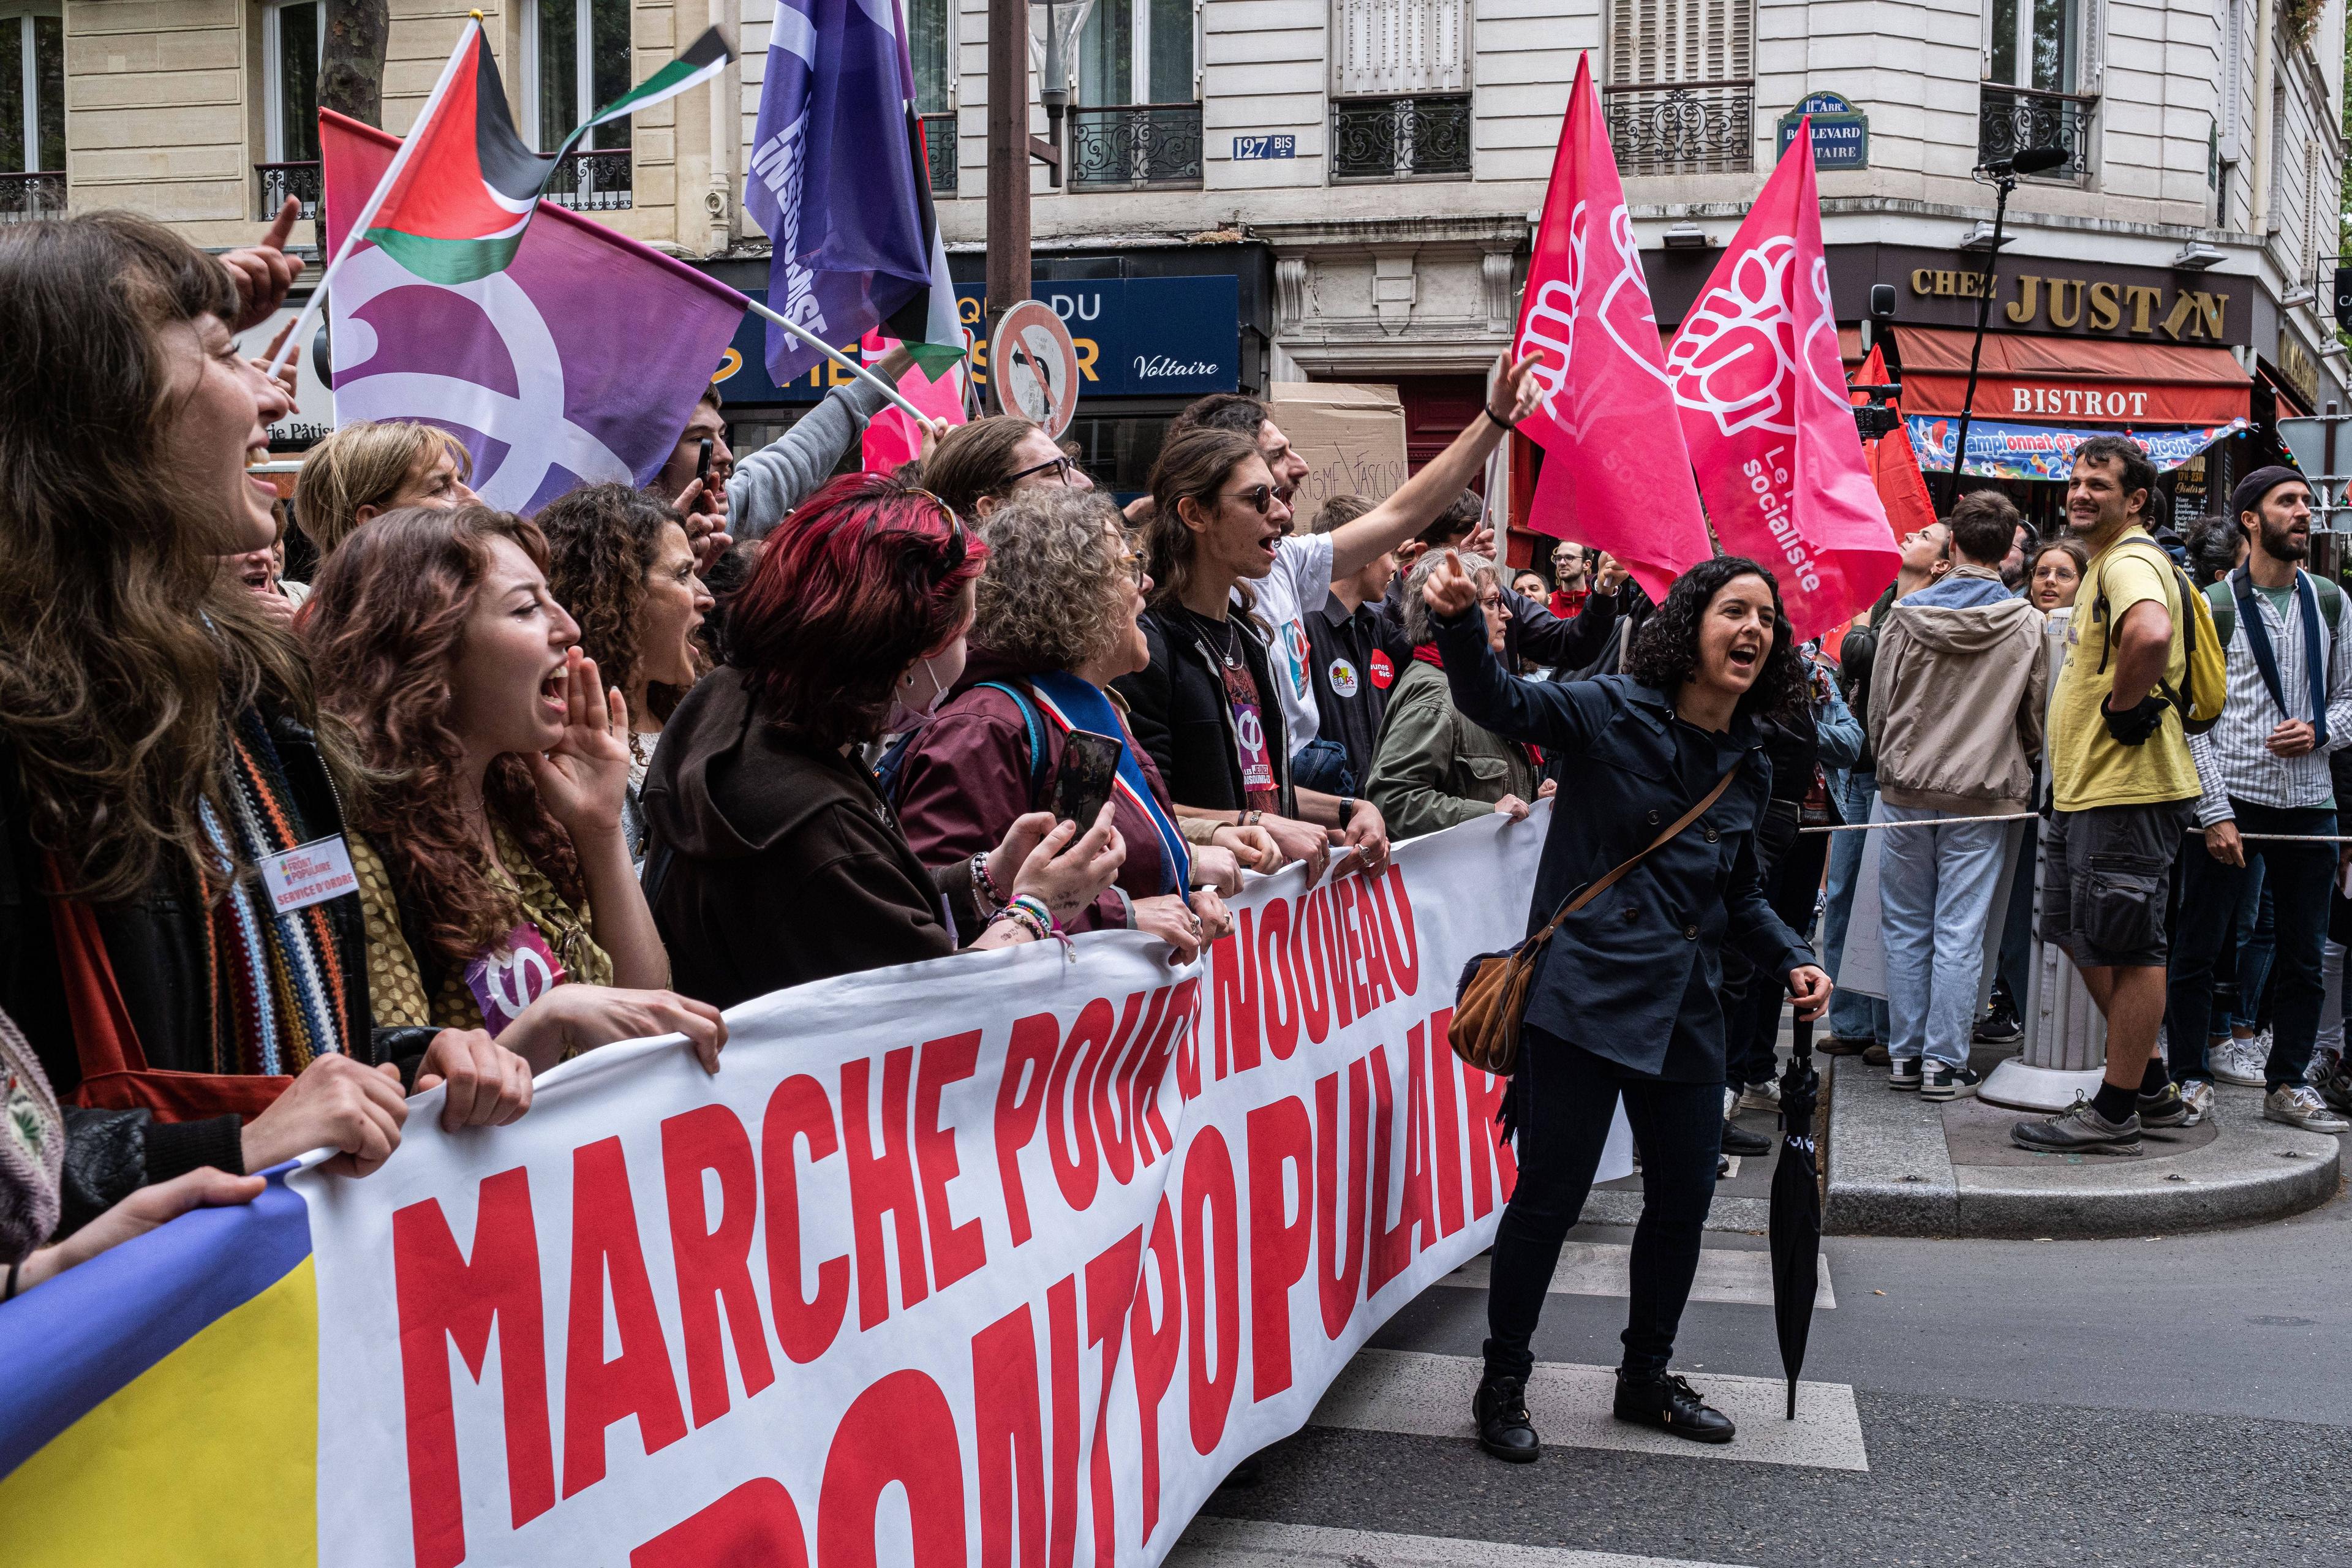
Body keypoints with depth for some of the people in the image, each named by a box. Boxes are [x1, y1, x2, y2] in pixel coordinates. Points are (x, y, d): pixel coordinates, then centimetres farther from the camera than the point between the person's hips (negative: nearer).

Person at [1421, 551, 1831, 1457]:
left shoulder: (1749, 769, 12)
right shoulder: (1612, 713, -7)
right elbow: (1500, 703, -24)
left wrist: (1791, 960, 8)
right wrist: (1459, 624, -43)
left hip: (1685, 1008, 7)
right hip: (1586, 994, -7)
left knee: (1684, 1197, 14)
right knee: (1552, 1194, -2)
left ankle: (1646, 1376, 35)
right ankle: (1502, 1383, 17)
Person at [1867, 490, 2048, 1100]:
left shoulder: (1906, 615, -4)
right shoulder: (2027, 625, -5)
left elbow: (1879, 706, 3)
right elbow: (2037, 718, 4)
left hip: (1907, 791, 1)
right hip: (1982, 797, -1)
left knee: (1907, 928, 10)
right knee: (1959, 934, 2)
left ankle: (1905, 1054, 15)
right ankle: (1944, 1062, 4)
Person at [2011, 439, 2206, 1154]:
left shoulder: (2129, 561, -15)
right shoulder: (2107, 564, 19)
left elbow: (2152, 634, -37)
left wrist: (2124, 707, -22)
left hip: (2127, 791, -11)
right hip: (2087, 788, 11)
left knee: (2126, 947, -3)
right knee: (2081, 934, 17)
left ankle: (2115, 1112, 5)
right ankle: (2153, 1085, 26)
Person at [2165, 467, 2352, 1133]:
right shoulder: (2214, 605, -3)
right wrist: (2215, 812, -12)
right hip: (2231, 801, -4)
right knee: (2197, 950, 1)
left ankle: (2287, 1083, 20)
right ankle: (2190, 1078, 13)